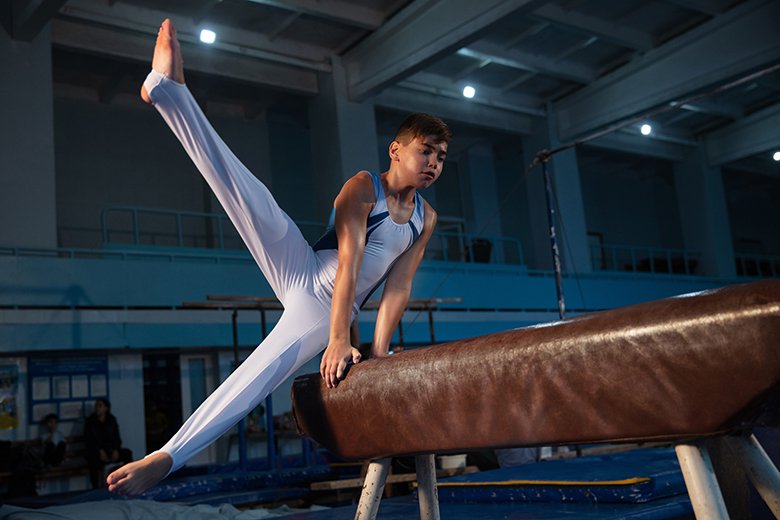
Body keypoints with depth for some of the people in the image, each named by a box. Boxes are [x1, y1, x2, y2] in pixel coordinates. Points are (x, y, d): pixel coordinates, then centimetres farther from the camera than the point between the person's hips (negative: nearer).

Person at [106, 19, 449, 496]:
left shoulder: (426, 219, 5)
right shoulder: (363, 187, -9)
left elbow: (399, 288, 1)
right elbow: (348, 263, -21)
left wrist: (378, 354, -8)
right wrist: (340, 340, -29)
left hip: (325, 313, 2)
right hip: (304, 273, -2)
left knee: (258, 375, -21)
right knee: (251, 197, -25)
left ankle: (164, 460, -23)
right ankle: (166, 87, -26)